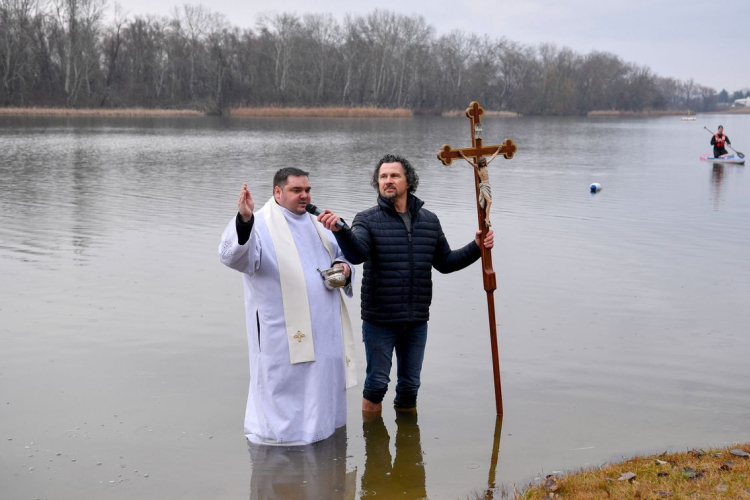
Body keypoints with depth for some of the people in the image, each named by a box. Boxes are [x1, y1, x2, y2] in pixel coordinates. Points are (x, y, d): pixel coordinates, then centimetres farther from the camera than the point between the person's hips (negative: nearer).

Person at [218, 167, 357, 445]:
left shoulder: (315, 224, 15)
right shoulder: (261, 225, -10)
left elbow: (338, 254, 28)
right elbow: (234, 256, -28)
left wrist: (342, 267, 3)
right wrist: (244, 221, -46)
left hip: (323, 329, 7)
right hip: (283, 333, -7)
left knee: (323, 378, 16)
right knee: (284, 382, 0)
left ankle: (321, 424, 33)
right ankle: (273, 432, 15)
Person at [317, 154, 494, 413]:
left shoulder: (429, 220, 8)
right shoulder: (367, 220, -4)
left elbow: (445, 262, 17)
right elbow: (357, 253, -24)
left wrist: (476, 248, 6)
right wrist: (339, 230, -42)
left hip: (416, 321, 3)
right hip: (379, 321, -3)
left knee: (410, 384, 14)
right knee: (377, 383, 4)